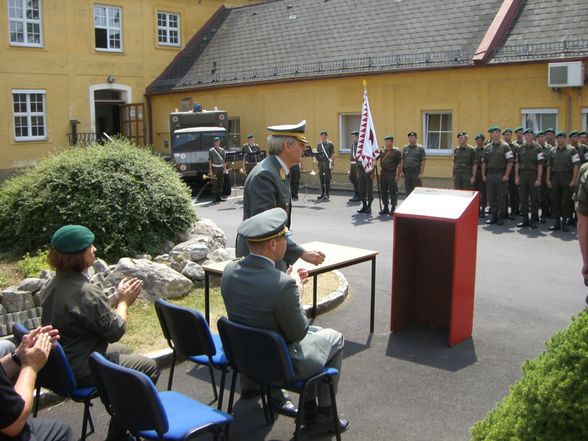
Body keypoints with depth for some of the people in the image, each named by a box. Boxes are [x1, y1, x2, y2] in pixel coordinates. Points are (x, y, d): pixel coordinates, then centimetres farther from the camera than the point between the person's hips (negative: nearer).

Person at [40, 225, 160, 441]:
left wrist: (116, 297, 2)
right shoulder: (86, 292, -29)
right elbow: (115, 330, -19)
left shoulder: (54, 284, 2)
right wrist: (123, 301, -4)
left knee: (123, 351, 29)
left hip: (59, 362, 10)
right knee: (149, 368, 3)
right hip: (81, 370, -10)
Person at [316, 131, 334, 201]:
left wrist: (332, 164, -9)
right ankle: (322, 194, 15)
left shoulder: (330, 144, 1)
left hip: (327, 163, -5)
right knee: (321, 179, 8)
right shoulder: (319, 144, 14)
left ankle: (327, 195, 0)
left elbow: (332, 155, -2)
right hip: (320, 163, 5)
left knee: (327, 179, -4)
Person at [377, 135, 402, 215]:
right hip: (383, 173, 5)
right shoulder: (382, 150, 11)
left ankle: (393, 208, 6)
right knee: (383, 191, 9)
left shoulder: (397, 151, -3)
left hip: (392, 173, -5)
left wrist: (398, 175, -10)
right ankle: (385, 208, 19)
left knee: (393, 191, -2)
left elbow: (400, 164, -5)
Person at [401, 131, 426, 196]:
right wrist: (402, 171, 8)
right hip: (407, 172, 5)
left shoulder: (420, 148, -3)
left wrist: (421, 173, -12)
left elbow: (423, 161, -6)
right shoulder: (405, 148, 11)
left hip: (416, 172, -5)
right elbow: (402, 160, 14)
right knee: (407, 190, 11)